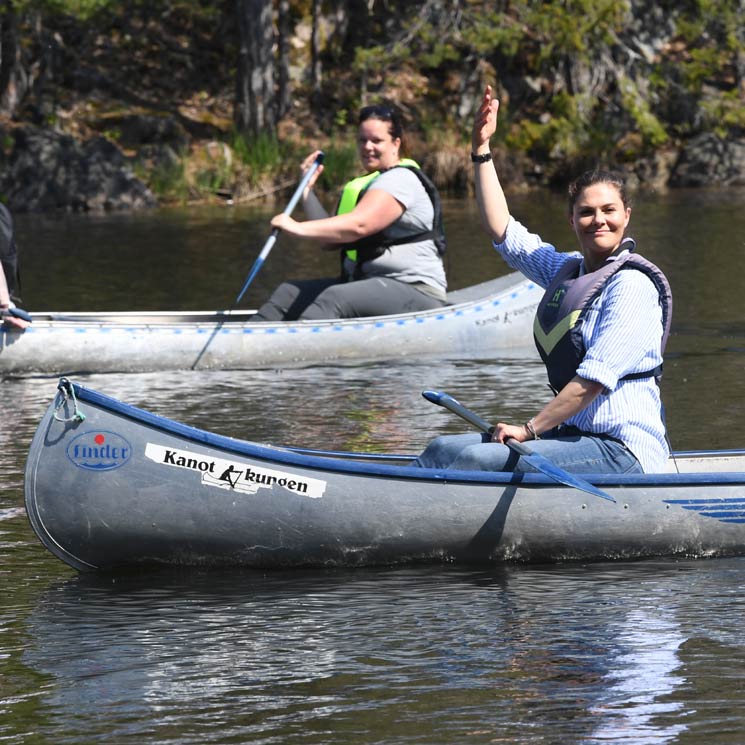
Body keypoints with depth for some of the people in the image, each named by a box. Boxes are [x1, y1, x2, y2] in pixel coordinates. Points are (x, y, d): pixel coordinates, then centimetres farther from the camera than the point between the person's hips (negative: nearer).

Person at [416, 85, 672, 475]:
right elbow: (502, 231, 17)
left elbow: (595, 379, -18)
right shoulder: (567, 269, 14)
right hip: (575, 435, 9)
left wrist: (529, 429, -15)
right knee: (444, 450, 3)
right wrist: (482, 150, 12)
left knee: (477, 460, -23)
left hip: (624, 450, -9)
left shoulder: (632, 284, -12)